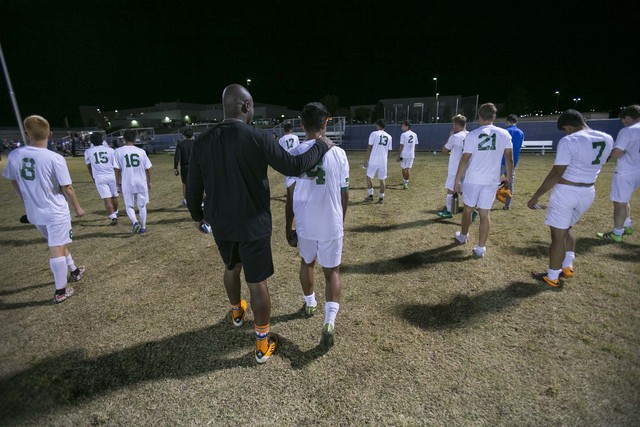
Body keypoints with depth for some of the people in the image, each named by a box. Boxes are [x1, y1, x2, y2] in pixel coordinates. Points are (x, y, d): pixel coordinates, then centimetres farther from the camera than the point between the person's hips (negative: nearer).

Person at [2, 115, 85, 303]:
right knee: (56, 249, 2)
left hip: (33, 212, 5)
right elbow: (67, 188, -14)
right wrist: (77, 207, 1)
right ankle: (60, 291, 11)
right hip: (56, 212, -5)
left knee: (57, 244, 24)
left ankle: (74, 270, 42)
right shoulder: (55, 158, -18)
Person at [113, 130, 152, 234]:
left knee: (129, 206, 13)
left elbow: (117, 169, -5)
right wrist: (149, 182, 13)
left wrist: (118, 182, 8)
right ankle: (143, 227, 18)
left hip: (127, 184, -1)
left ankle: (135, 222, -11)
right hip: (141, 183, 1)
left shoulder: (119, 151, -4)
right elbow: (148, 168, 2)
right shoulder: (141, 151, -1)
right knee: (142, 206, 14)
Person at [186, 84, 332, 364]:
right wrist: (321, 146, 2)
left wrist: (197, 215, 21)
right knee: (257, 283, 7)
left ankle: (236, 312, 54)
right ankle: (263, 344, 21)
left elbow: (193, 188, 4)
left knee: (231, 268, 28)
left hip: (221, 224, 5)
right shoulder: (257, 137, -17)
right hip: (253, 225, -5)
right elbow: (293, 167, -13)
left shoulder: (203, 141, -2)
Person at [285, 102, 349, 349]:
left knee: (307, 263, 25)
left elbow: (290, 196, -5)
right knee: (332, 271, 12)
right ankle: (330, 321, -2)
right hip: (332, 225, -1)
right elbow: (344, 194, -1)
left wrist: (288, 228, 6)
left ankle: (309, 304, 44)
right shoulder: (338, 153, -6)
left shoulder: (294, 154, -7)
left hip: (305, 225, 1)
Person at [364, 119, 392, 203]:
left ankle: (370, 195, 10)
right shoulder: (389, 136, 10)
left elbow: (369, 147, -6)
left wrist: (367, 159, -2)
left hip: (373, 160, -4)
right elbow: (389, 150, 12)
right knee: (382, 179, 9)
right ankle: (381, 198, 12)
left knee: (369, 177, 10)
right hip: (383, 161, 4)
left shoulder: (374, 134, -3)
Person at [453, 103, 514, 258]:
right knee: (485, 213, 6)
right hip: (492, 180, 2)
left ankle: (463, 236, 37)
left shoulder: (472, 135, -8)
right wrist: (508, 178, 17)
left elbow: (464, 160, -10)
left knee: (467, 209, 17)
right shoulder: (504, 134, 1)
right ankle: (481, 248, 9)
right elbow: (509, 158, 5)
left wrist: (457, 181, -5)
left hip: (472, 179, -2)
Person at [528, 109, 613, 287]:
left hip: (566, 192, -7)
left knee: (558, 235, 3)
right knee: (568, 227, 28)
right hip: (588, 193, 7)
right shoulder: (607, 139, 4)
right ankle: (567, 266, 33)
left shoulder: (569, 141, -18)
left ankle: (552, 277, 14)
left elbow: (555, 174, -20)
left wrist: (535, 196, -15)